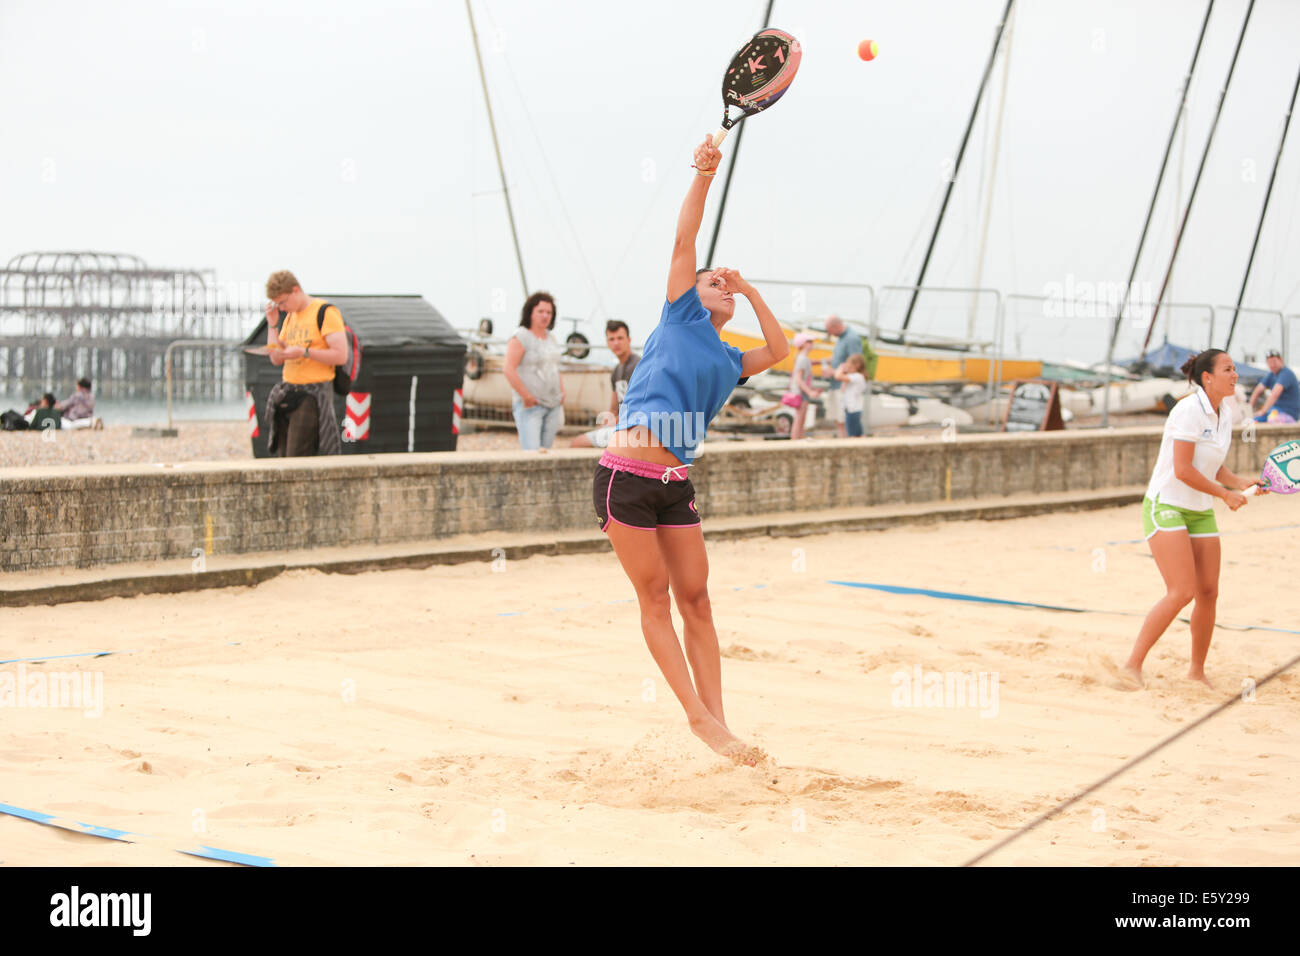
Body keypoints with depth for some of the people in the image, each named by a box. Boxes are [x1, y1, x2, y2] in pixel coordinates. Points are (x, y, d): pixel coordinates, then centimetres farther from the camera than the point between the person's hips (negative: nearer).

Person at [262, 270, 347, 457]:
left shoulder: (326, 313, -8)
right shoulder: (289, 317, 17)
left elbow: (341, 356, -15)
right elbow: (276, 359, 15)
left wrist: (303, 352, -19)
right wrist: (272, 324, 6)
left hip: (313, 393, -8)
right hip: (287, 391, 8)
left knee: (297, 461, -12)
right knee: (284, 457, 2)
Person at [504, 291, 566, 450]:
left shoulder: (551, 339, 15)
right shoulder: (521, 337, -8)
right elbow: (509, 370, -16)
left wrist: (562, 392, 15)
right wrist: (527, 397, -16)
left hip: (553, 406, 7)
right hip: (530, 407, -7)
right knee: (532, 453, -15)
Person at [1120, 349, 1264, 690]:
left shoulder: (1224, 411, 8)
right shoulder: (1189, 409, -18)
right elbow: (1183, 470, -22)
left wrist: (1241, 482, -2)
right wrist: (1225, 494, -14)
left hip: (1200, 512, 8)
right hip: (1165, 506, -8)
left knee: (1208, 592, 3)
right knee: (1182, 592, -18)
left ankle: (1197, 669, 19)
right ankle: (1133, 665, -11)